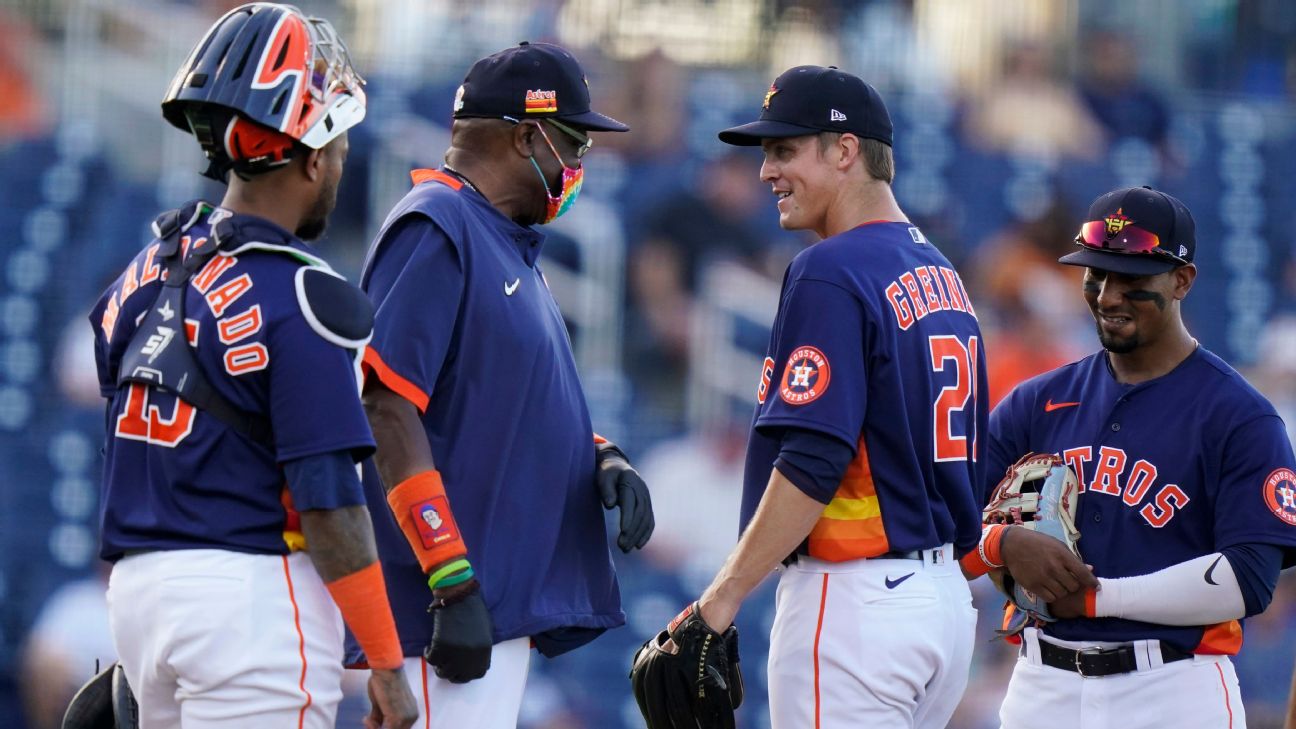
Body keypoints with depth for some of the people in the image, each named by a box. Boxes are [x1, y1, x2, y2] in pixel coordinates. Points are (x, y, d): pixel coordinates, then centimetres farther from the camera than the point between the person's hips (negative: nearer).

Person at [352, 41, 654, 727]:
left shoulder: (508, 241, 20)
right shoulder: (434, 228, -11)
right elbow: (388, 410, -19)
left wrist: (601, 458, 6)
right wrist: (454, 585, -23)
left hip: (505, 602, 10)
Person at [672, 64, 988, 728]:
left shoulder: (830, 273, -13)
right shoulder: (942, 273, 16)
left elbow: (812, 463, -21)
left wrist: (723, 597, -18)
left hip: (855, 595, -9)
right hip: (945, 594, 9)